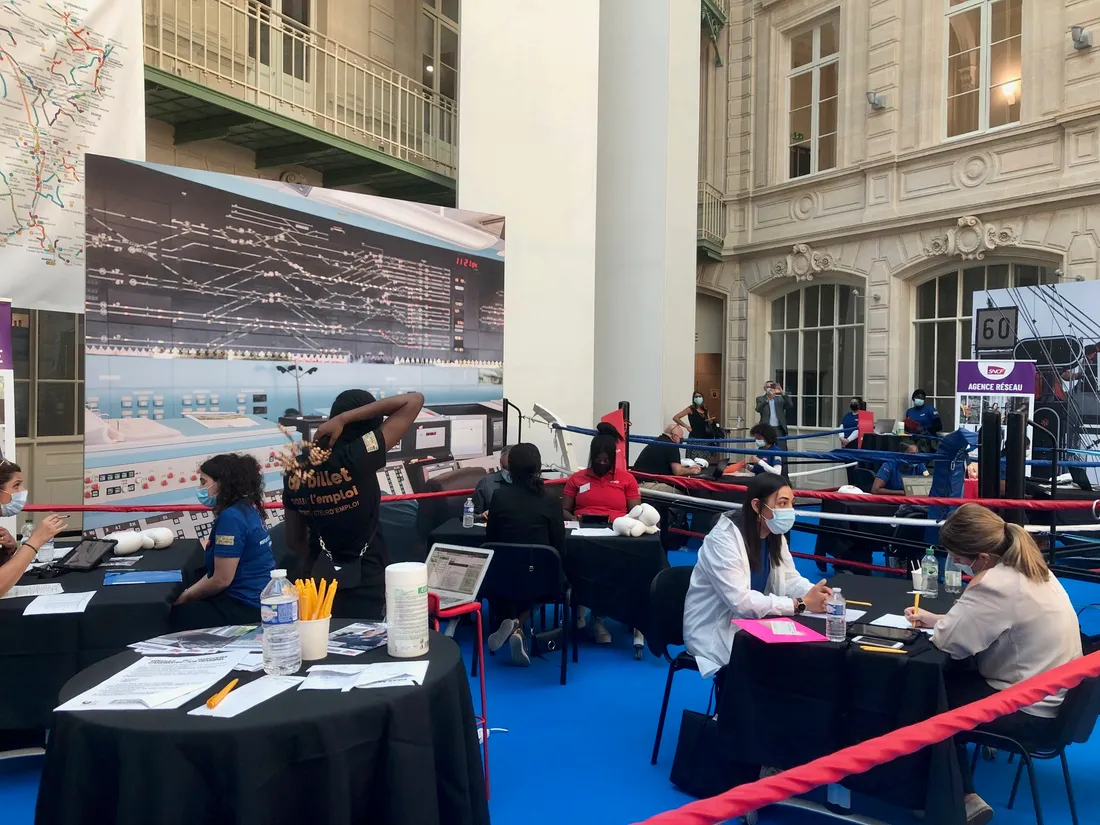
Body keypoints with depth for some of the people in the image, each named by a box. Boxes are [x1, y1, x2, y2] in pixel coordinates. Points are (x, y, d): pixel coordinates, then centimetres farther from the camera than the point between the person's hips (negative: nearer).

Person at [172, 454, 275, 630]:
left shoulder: (231, 517, -19)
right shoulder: (245, 509, 9)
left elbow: (221, 580, -17)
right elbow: (223, 569, 13)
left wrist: (185, 597, -1)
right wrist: (188, 593, 7)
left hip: (246, 607, -9)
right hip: (252, 598, 9)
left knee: (173, 615, -1)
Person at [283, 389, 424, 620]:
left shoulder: (296, 470, -3)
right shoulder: (357, 458, -22)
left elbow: (294, 540, 7)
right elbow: (415, 400, -20)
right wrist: (344, 417, -19)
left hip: (317, 578, 6)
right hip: (362, 582, -6)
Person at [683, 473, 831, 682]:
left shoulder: (775, 535, 2)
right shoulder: (723, 539, -24)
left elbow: (789, 579, 2)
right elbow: (741, 602, -29)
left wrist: (815, 592, -19)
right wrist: (801, 604, -30)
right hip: (715, 633, -8)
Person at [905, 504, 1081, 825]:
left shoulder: (997, 583, -30)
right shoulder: (1025, 565, 0)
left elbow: (949, 640, -25)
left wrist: (938, 625, -4)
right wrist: (938, 618, 6)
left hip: (1032, 711, -9)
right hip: (1055, 695, 9)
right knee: (950, 678, 19)